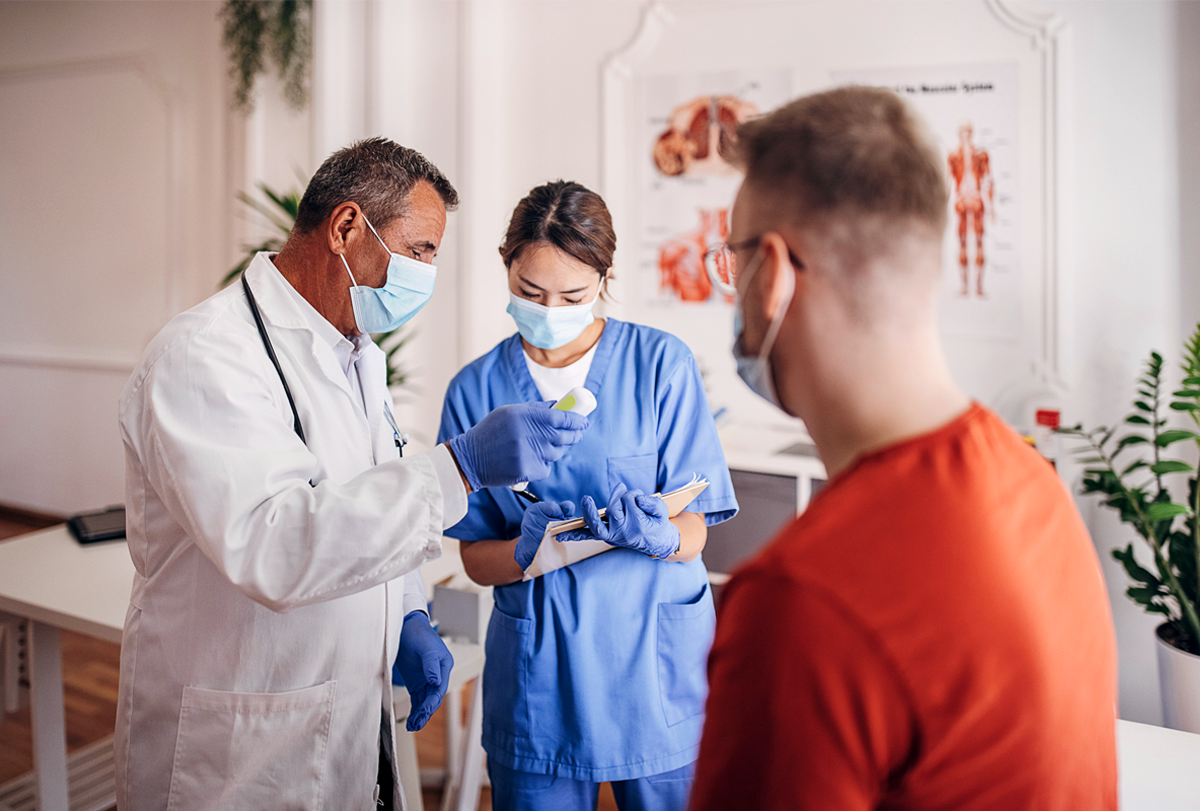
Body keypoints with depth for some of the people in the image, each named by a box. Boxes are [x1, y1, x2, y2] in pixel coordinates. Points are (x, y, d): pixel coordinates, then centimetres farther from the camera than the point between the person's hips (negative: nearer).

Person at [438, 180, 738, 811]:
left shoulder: (661, 363, -7)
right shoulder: (475, 390, -1)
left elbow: (693, 533, -6)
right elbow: (476, 559, -1)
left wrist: (655, 536, -28)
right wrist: (527, 549, -22)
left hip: (656, 664, -1)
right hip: (537, 675, 1)